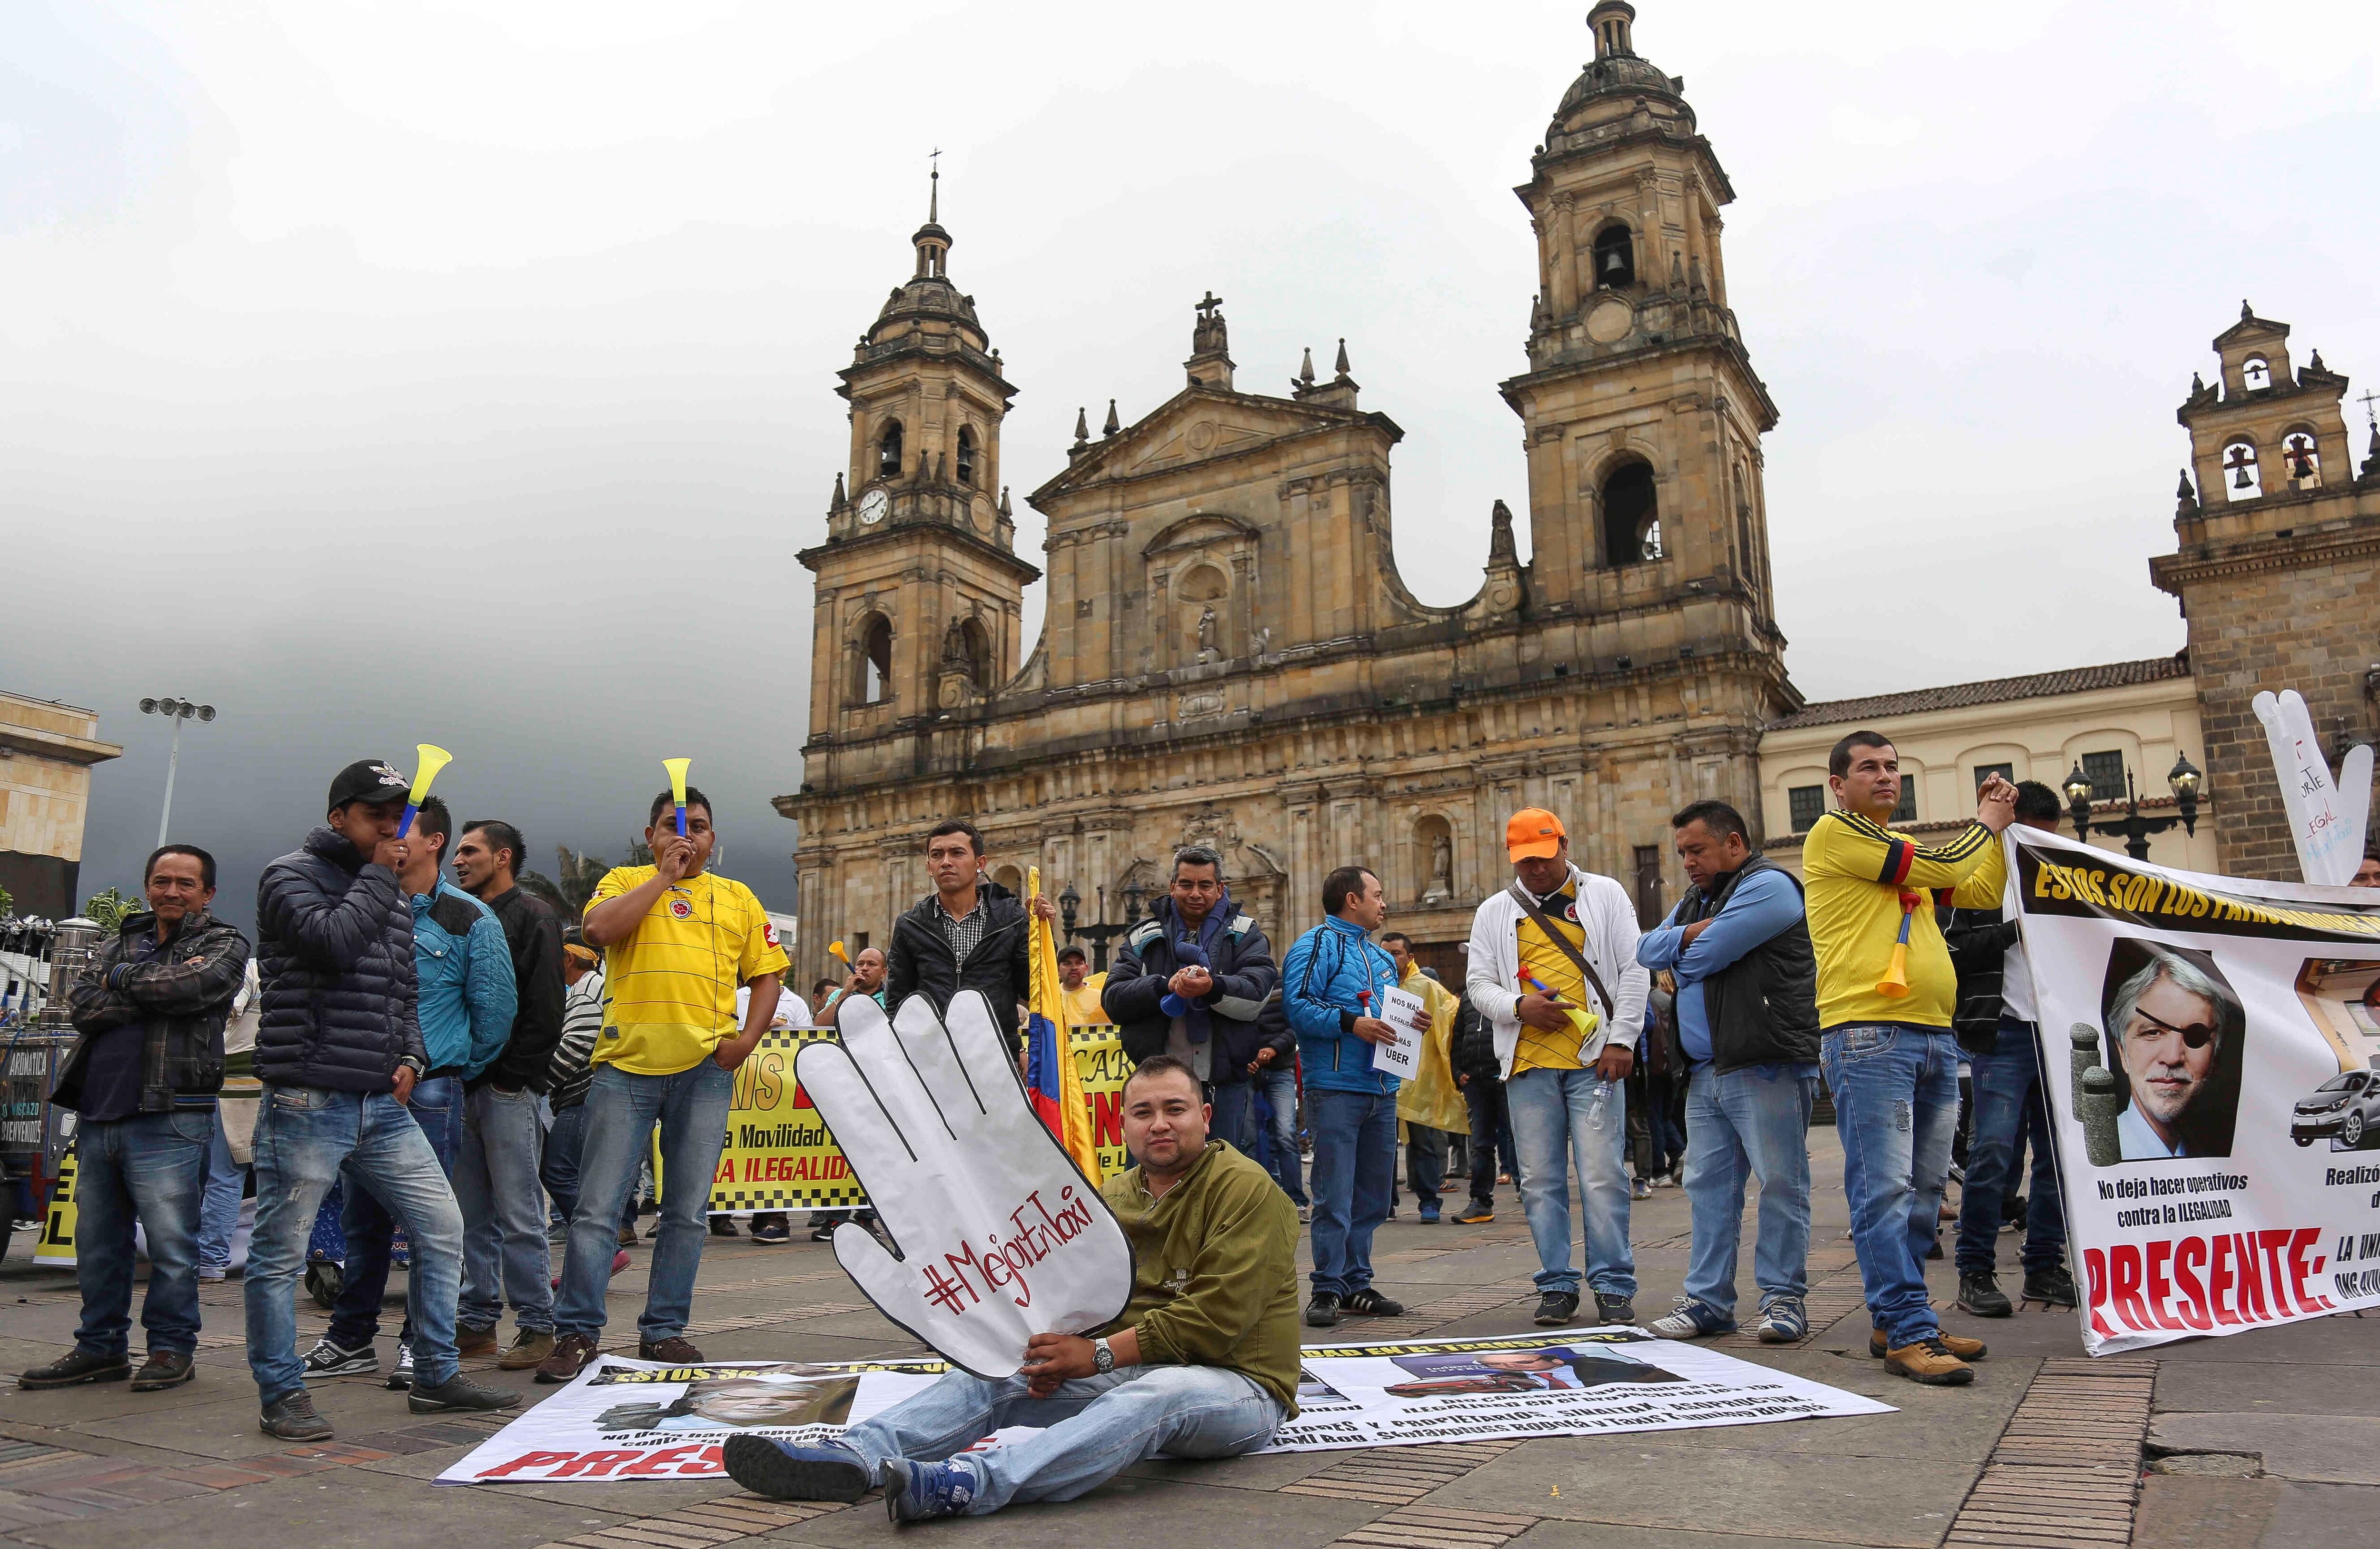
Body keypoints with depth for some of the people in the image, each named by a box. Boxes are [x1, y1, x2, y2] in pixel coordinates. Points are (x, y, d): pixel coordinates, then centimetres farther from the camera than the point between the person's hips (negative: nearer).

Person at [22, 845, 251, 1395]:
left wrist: (122, 979, -1)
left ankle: (172, 1348, 9)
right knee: (97, 1243, 12)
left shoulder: (224, 944, 5)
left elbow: (192, 986, -16)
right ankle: (102, 1349, 24)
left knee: (170, 1242, -3)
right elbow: (81, 1005, 3)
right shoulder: (122, 944, 19)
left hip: (169, 1118, -6)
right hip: (97, 1115, 6)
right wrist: (156, 992, -9)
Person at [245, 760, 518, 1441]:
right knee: (280, 1253, 2)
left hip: (384, 1104, 7)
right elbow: (333, 940, -22)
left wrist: (412, 1058, 8)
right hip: (307, 1102, -7)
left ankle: (436, 1376, 15)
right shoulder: (291, 875, -2)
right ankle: (282, 1396, 15)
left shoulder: (395, 898, 20)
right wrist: (379, 875, -9)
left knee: (441, 1226, 5)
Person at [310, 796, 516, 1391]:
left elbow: (495, 1009, 0)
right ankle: (351, 1340, 23)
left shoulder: (468, 919, -4)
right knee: (362, 1218, 12)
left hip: (429, 1090, -5)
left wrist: (458, 1068, 5)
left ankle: (422, 1342, 8)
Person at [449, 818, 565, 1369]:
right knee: (473, 1217, 11)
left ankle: (537, 1327, 2)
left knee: (519, 1215, -4)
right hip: (461, 1086, 7)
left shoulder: (532, 916, -3)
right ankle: (477, 1322, 19)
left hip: (507, 1090, -7)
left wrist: (511, 1075, -14)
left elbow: (544, 1007, -11)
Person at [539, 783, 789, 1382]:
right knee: (597, 1208, -2)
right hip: (626, 1063, -2)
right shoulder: (626, 882, 10)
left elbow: (767, 973, 15)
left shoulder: (738, 898, 15)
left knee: (686, 1212, 7)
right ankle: (576, 1333, 8)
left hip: (705, 1068, 2)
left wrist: (748, 1037, 0)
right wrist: (665, 874, -7)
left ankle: (664, 1331, 17)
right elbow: (599, 930, -12)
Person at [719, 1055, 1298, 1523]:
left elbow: (1215, 1321, -17)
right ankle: (855, 1455, -31)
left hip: (1238, 1384, -6)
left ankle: (966, 1483, -55)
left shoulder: (1245, 1190, -10)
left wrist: (1099, 1355, -20)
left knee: (1157, 1392, -39)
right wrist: (1057, 1349, -12)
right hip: (1129, 1371, 7)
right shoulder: (1110, 1197, 12)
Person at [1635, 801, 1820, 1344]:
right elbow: (1648, 951, 11)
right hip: (1705, 1071, 9)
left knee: (1780, 1183, -2)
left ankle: (1784, 1298, 7)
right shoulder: (1694, 902, 24)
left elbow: (1704, 956, -15)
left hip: (1767, 1068, -8)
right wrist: (1690, 933, -4)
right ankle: (1708, 1301, 12)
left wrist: (1678, 958, 5)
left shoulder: (1768, 885, -6)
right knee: (1708, 1186, 8)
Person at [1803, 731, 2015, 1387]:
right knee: (1884, 1190, -9)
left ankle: (1895, 1322, 17)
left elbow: (1981, 894, 27)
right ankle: (1909, 1333, -8)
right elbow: (1939, 869, -6)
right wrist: (1984, 823, 11)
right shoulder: (1835, 832, -2)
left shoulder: (1905, 847, 24)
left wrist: (1997, 828, 20)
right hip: (1868, 1035, -9)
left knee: (1923, 1191, 10)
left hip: (1933, 1035, 9)